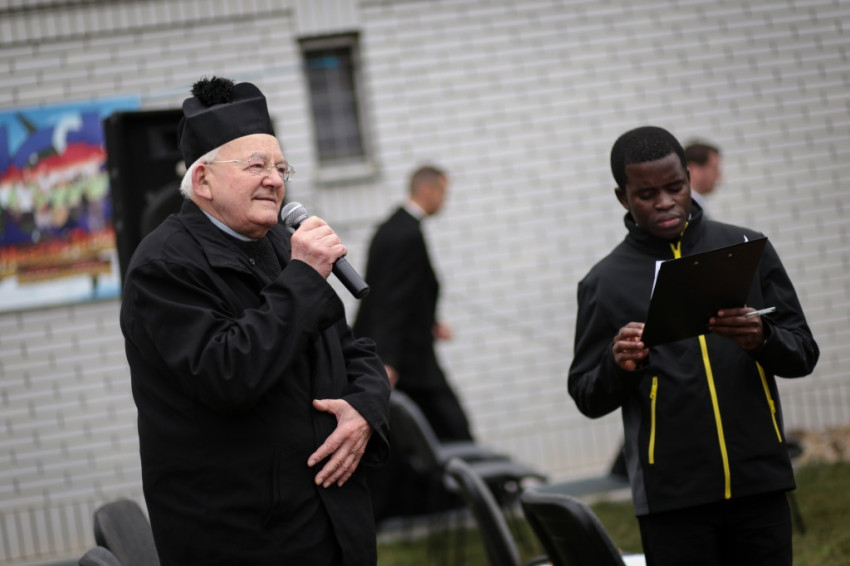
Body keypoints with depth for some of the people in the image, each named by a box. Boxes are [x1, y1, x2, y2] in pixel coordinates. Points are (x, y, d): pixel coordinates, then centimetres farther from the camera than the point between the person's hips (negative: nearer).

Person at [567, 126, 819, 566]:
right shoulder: (605, 283, 3)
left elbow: (803, 354, 7)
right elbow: (586, 397, 7)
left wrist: (762, 339, -15)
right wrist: (617, 366, -14)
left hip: (760, 483, 1)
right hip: (672, 496, -1)